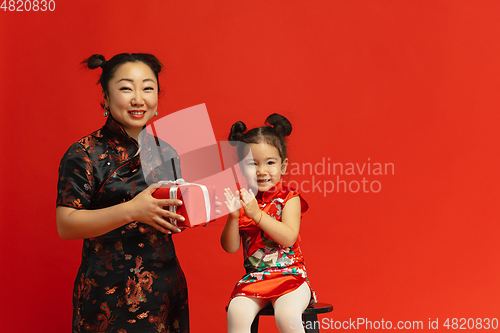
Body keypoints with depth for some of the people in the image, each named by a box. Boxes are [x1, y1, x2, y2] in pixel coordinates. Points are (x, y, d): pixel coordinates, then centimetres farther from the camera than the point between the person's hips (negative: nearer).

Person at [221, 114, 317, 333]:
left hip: (290, 276, -3)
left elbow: (288, 238, -17)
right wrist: (233, 216, -18)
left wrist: (256, 213, -24)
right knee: (236, 313, -23)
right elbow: (230, 247, 0)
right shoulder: (241, 200, 5)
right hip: (253, 278, 3)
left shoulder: (289, 198, -2)